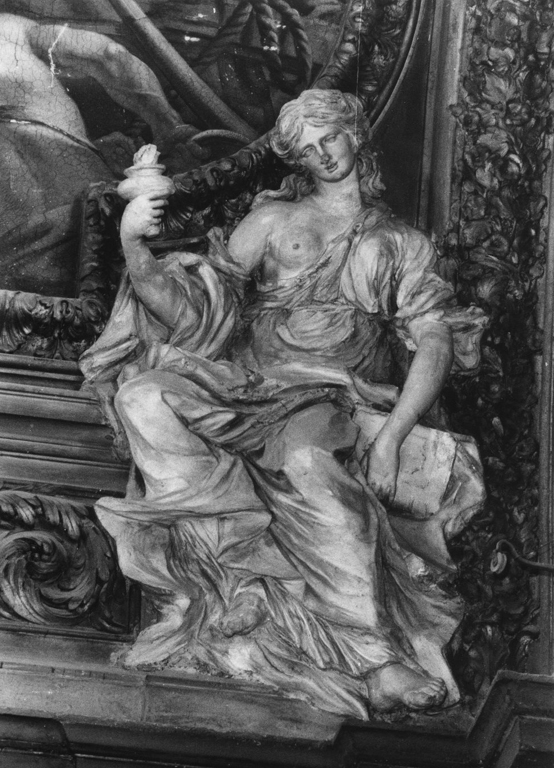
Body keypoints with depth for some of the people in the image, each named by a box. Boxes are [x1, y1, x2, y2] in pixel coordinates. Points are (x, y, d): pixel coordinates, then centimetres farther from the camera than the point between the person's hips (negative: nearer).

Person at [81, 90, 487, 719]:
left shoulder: (402, 244, 16)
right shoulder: (274, 219, 18)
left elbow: (436, 344, 3)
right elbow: (193, 309, 10)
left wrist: (391, 437, -13)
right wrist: (135, 251, -9)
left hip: (334, 395, -2)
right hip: (247, 384, 3)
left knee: (307, 462, -38)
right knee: (142, 396, -26)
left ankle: (380, 656, -37)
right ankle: (256, 543, -31)